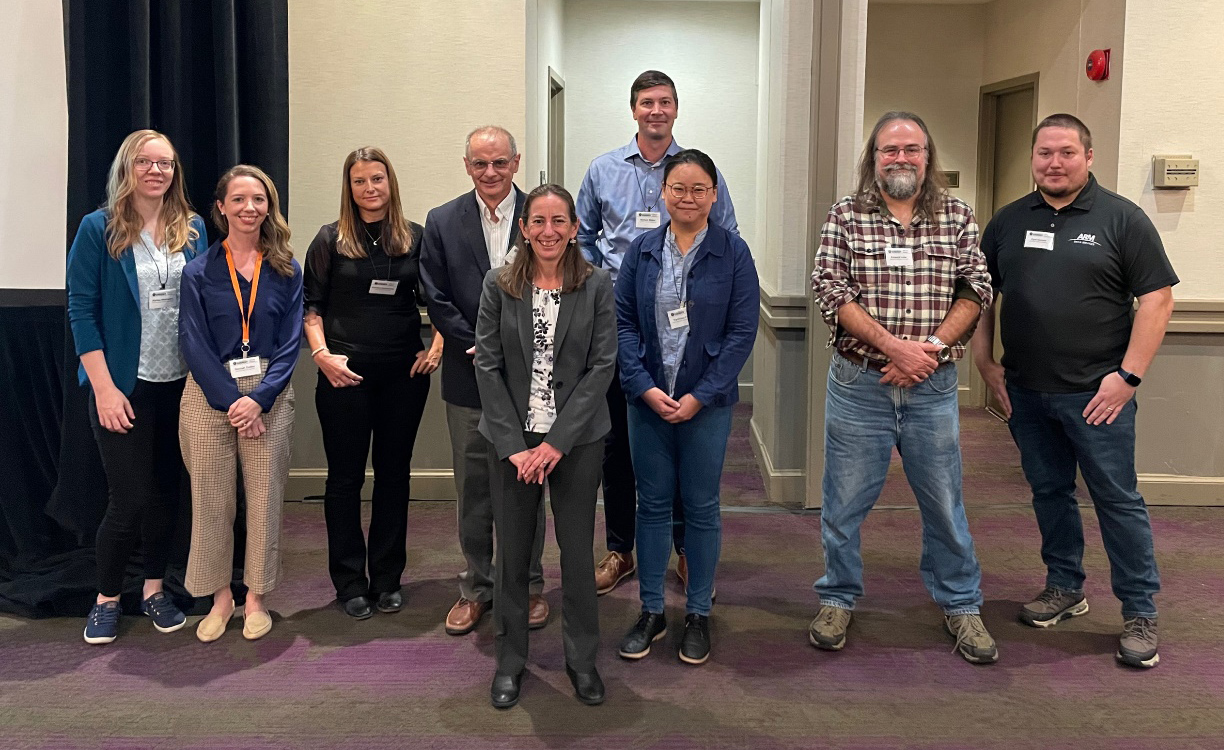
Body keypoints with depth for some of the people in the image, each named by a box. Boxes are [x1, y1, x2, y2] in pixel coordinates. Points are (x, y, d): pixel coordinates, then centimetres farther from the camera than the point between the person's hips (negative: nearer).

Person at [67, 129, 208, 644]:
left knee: (165, 491, 11)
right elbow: (81, 310, -7)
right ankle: (106, 598, 20)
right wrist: (104, 388, -13)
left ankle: (154, 589, 28)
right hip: (124, 387, -3)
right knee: (129, 498, -1)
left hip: (179, 385, 4)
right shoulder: (98, 229, -5)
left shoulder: (193, 230, 5)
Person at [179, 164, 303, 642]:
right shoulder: (199, 272, 3)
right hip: (210, 396, 0)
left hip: (268, 395, 1)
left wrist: (259, 398, -12)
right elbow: (194, 343, -3)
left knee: (265, 497, 4)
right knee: (211, 499, 4)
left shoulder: (285, 270, 5)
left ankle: (256, 597, 19)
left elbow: (290, 341, 0)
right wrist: (230, 400, -13)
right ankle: (220, 596, 21)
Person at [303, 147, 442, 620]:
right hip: (346, 373, -1)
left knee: (394, 473, 9)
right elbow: (310, 304, 1)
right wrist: (321, 353, -11)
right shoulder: (331, 239, 2)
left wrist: (437, 347, -1)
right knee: (346, 476, 5)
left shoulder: (415, 238, 5)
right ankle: (350, 582, 17)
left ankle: (388, 579, 22)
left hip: (404, 372, 2)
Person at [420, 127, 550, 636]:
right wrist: (481, 348, -11)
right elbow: (437, 300, -1)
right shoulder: (442, 223, 3)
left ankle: (528, 584, 26)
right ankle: (476, 587, 25)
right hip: (469, 380, 1)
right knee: (473, 492, 10)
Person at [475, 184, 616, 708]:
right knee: (513, 552, 9)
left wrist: (557, 442, -13)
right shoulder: (499, 285, -1)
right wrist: (514, 444, -9)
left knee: (577, 550, 7)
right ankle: (510, 660, 26)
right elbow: (488, 366, -3)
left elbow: (602, 366, -7)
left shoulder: (597, 286, -3)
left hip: (577, 438, -1)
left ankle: (582, 659, 25)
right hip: (512, 439, 1)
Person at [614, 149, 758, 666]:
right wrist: (645, 387, -11)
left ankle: (698, 614, 22)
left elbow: (742, 331, -6)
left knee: (701, 507, 8)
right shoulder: (641, 251, 3)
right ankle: (651, 612, 23)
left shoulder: (733, 253, -3)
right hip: (647, 398, 2)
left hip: (707, 401, -2)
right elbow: (623, 322, 1)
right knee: (653, 503, 10)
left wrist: (699, 396, -12)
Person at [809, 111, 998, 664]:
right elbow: (830, 290, -9)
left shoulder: (957, 216, 6)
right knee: (844, 501, 8)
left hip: (932, 388, 1)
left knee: (945, 503, 11)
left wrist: (931, 346, -14)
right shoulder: (845, 215, 1)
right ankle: (838, 599, 27)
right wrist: (894, 346, -17)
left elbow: (976, 290, 1)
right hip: (859, 384, -1)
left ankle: (960, 604, 29)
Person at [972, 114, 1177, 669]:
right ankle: (1065, 588, 30)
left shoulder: (1121, 219, -3)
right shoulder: (1008, 221, 9)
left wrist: (1128, 375, -13)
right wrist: (985, 363, 5)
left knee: (1118, 499, 1)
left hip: (1096, 393, -4)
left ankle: (1140, 613, 13)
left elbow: (1157, 298, -6)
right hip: (1025, 391, 4)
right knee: (1049, 492, 14)